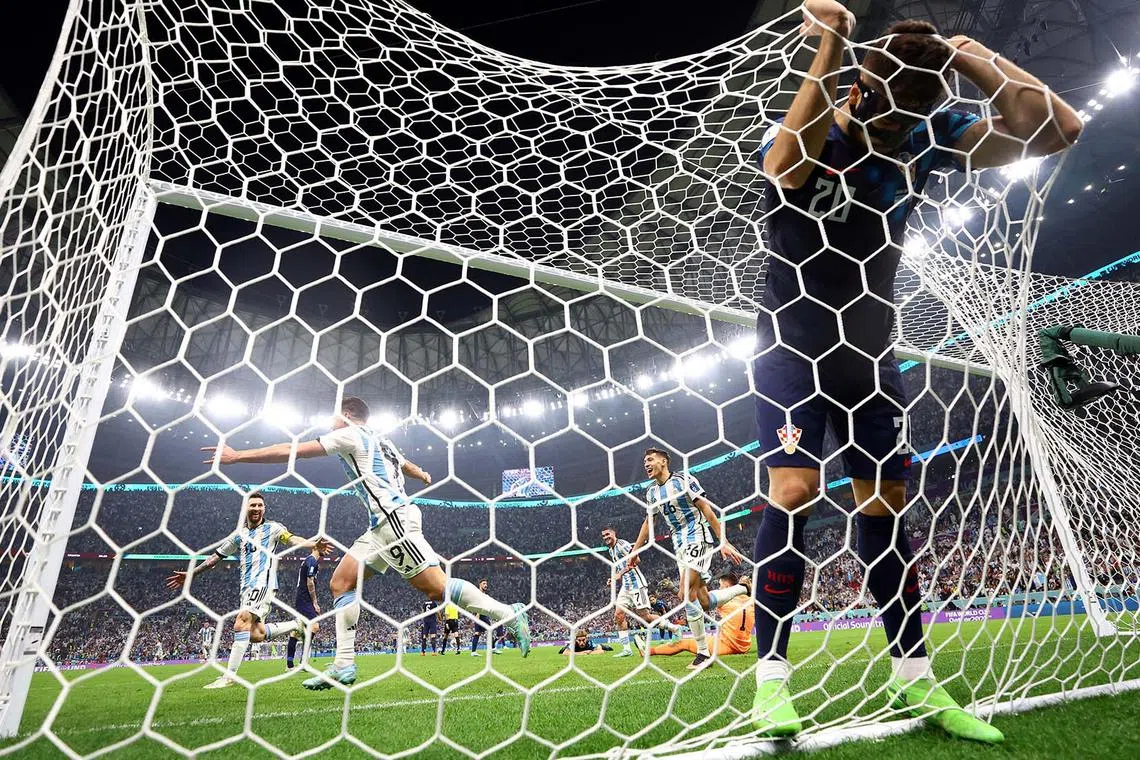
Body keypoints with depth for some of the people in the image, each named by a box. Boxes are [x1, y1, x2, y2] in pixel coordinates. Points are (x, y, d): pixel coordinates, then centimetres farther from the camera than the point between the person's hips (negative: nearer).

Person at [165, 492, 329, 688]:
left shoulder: (272, 528, 4)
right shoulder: (239, 535, 21)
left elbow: (292, 539, -14)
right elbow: (216, 556, 29)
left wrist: (313, 544, -34)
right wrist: (190, 573, 27)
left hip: (263, 582, -7)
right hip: (247, 586, 7)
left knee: (242, 623, -21)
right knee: (256, 635, 2)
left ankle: (230, 675, -16)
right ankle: (298, 624, 22)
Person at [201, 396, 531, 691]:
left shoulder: (350, 434, 0)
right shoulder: (380, 441, 24)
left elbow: (293, 451, -2)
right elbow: (407, 465, 43)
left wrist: (237, 455, 6)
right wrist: (425, 477, 65)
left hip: (394, 519, -10)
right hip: (383, 525, 10)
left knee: (436, 588, -14)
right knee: (340, 582, 8)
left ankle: (510, 614, -9)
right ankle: (344, 665, 8)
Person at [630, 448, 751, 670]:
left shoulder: (683, 479, -8)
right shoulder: (652, 492, 11)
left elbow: (706, 509, -10)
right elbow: (649, 522, 22)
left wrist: (723, 542, -14)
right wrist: (635, 550, 22)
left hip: (699, 538, -7)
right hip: (680, 546, 7)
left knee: (686, 595, -17)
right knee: (704, 602, 3)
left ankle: (703, 652, -5)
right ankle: (742, 588, 29)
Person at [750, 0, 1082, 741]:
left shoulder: (927, 136, 0)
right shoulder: (803, 134, -9)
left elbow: (1054, 127, -9)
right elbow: (786, 169, -33)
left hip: (871, 352, 4)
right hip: (792, 349, -4)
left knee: (887, 504, 6)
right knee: (793, 495, -15)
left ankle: (915, 677, 20)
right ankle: (772, 674, -2)